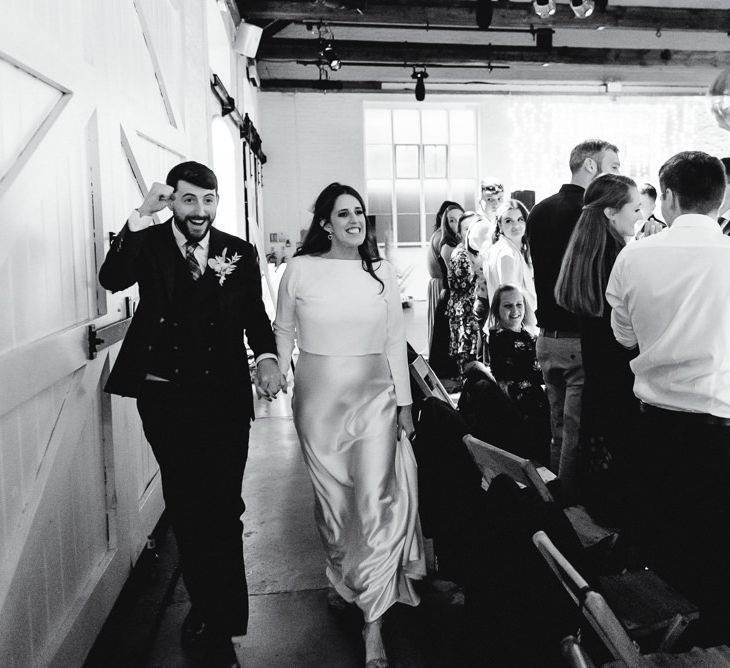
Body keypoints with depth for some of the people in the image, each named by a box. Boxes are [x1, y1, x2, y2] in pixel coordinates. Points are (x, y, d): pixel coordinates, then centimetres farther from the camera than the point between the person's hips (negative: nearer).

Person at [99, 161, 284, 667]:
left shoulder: (239, 253, 3)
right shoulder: (148, 243, 0)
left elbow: (255, 314, 8)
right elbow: (112, 279, -19)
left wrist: (267, 356, -10)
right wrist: (142, 215, -24)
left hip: (224, 397, 0)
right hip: (165, 397, 1)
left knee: (221, 509, -1)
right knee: (187, 507, 13)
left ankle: (217, 627, 15)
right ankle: (211, 611, 35)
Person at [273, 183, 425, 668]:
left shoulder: (382, 272, 2)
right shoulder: (301, 269, -3)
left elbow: (395, 340, 5)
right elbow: (283, 331, 8)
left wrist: (404, 402, 4)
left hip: (374, 396, 0)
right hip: (318, 398, 0)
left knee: (376, 501, -6)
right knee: (332, 499, 12)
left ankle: (374, 622, 6)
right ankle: (342, 581, 41)